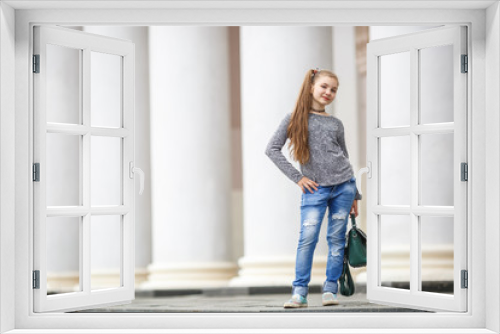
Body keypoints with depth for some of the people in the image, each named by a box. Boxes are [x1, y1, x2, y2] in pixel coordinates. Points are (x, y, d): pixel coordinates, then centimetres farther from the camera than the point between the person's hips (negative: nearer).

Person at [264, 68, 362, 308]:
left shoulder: (335, 124, 11)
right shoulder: (295, 118, 3)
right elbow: (272, 149, -2)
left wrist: (354, 195, 18)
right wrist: (297, 177, -6)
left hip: (343, 186, 3)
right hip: (315, 189, -3)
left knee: (336, 239, 3)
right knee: (307, 238, -11)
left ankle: (330, 289, 11)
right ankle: (299, 292, -6)